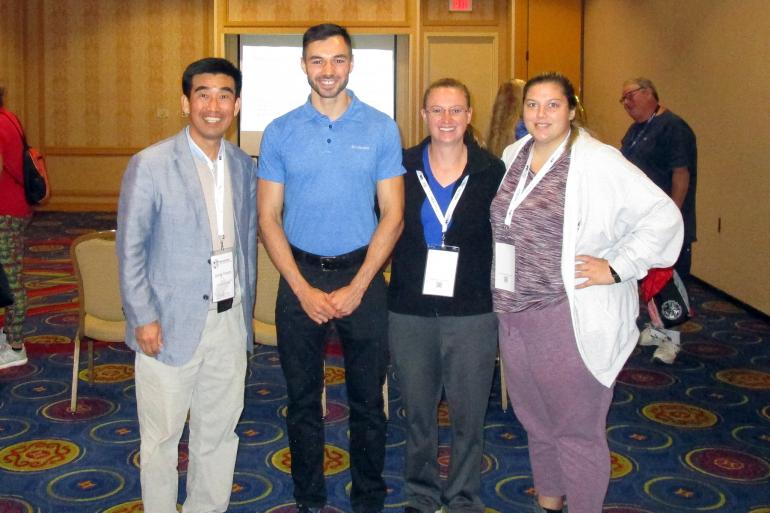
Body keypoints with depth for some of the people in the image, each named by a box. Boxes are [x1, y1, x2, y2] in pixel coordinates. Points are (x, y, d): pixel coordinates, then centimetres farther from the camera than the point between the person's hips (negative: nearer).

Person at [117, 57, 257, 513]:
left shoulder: (245, 166, 6)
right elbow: (130, 249, -7)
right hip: (171, 322, -4)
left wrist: (246, 308, 13)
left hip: (230, 321, 5)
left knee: (219, 431, 16)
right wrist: (143, 318, -11)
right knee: (162, 436, 8)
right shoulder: (150, 165, -9)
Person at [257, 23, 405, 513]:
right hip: (299, 276, 1)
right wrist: (304, 289, -9)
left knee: (368, 399, 9)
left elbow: (393, 215, -3)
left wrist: (355, 288, -10)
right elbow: (268, 219, 0)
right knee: (303, 399, 12)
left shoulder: (381, 128, -1)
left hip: (362, 275, -1)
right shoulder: (280, 132, 1)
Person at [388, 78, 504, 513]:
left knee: (469, 415, 8)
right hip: (410, 311, 1)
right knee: (418, 412, 14)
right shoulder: (402, 167, 0)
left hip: (472, 313, -1)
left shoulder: (493, 172, -2)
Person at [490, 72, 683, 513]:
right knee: (535, 422, 21)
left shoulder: (597, 162, -12)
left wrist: (616, 269, -15)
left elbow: (663, 216, -14)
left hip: (571, 317, -6)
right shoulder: (513, 156, 7)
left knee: (577, 429, 7)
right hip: (514, 312, 7)